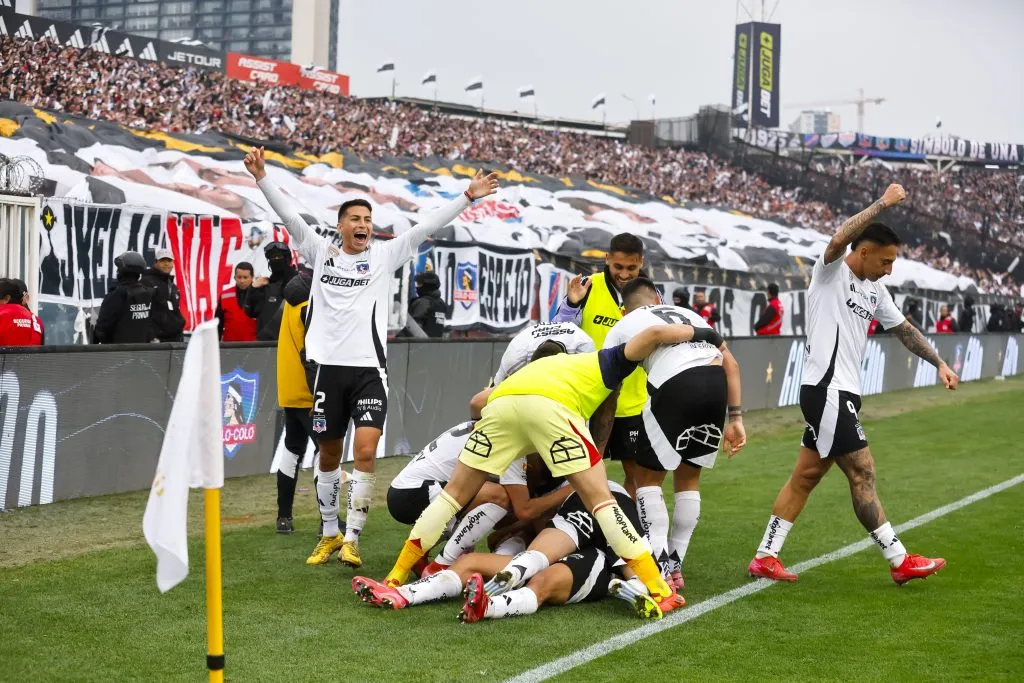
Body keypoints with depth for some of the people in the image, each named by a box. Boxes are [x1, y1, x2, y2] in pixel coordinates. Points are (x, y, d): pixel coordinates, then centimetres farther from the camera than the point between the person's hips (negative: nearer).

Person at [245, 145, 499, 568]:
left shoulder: (384, 255, 5)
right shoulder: (321, 252, 8)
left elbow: (427, 227, -1)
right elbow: (289, 215, 2)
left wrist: (468, 197, -9)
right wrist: (262, 178, -8)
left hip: (369, 369, -2)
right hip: (329, 367, 2)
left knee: (366, 451, -15)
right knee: (329, 455, 11)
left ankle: (351, 539, -8)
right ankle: (329, 533, 25)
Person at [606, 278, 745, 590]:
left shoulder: (621, 328, 23)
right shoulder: (688, 313, 34)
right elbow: (731, 363, 22)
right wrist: (735, 418, 20)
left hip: (676, 385, -4)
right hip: (716, 381, 4)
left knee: (648, 477, 14)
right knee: (688, 477, 23)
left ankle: (661, 570, 2)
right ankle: (675, 566, 22)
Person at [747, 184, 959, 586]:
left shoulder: (875, 292, 16)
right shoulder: (831, 271, -9)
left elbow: (904, 329, 25)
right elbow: (838, 240, -30)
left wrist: (939, 363, 20)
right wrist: (883, 203, -27)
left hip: (842, 394, 9)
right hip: (826, 390, -9)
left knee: (806, 476, 9)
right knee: (862, 473, -5)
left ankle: (765, 557, 13)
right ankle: (899, 561, 1)